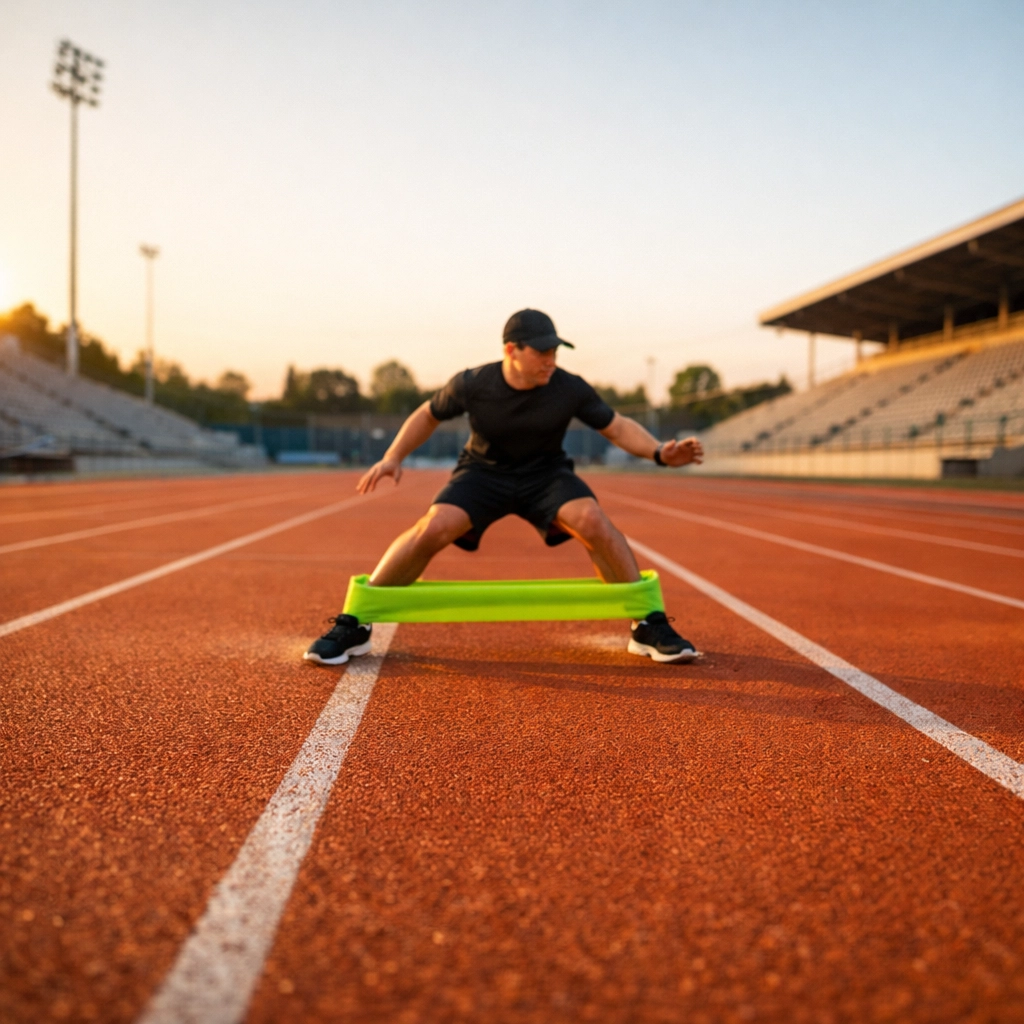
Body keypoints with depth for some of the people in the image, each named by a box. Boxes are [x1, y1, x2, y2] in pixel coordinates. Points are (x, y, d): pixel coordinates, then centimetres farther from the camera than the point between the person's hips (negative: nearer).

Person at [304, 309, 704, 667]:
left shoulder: (570, 389, -16)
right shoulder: (472, 384, -16)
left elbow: (619, 427, -8)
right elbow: (427, 415, 2)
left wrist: (660, 453, -26)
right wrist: (393, 457, -11)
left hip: (545, 473, 1)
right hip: (483, 471, 0)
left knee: (592, 520, -28)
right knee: (433, 529, -25)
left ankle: (649, 626, -11)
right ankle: (353, 626, -10)